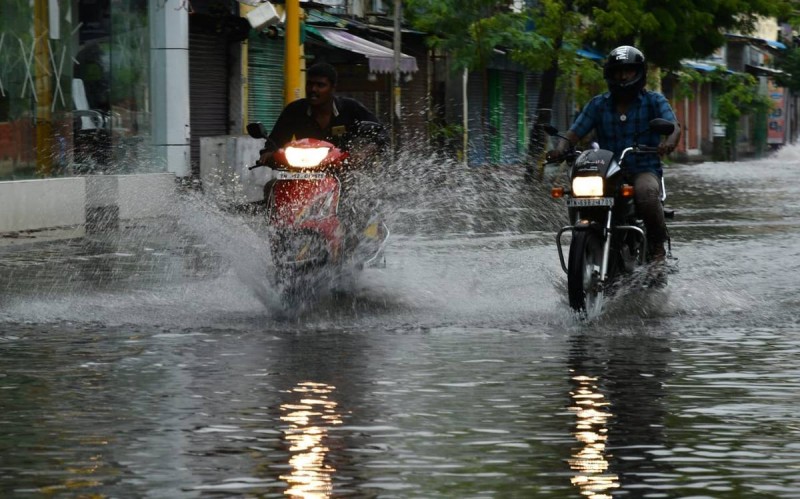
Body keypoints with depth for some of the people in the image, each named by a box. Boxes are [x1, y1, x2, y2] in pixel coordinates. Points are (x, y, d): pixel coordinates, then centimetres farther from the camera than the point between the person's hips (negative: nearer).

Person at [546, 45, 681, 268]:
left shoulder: (653, 101, 6)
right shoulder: (598, 104, 13)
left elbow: (673, 126, -10)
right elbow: (575, 131, 4)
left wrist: (669, 141, -35)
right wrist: (561, 148, -20)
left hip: (644, 170, -3)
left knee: (646, 193, -37)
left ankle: (658, 247, -16)